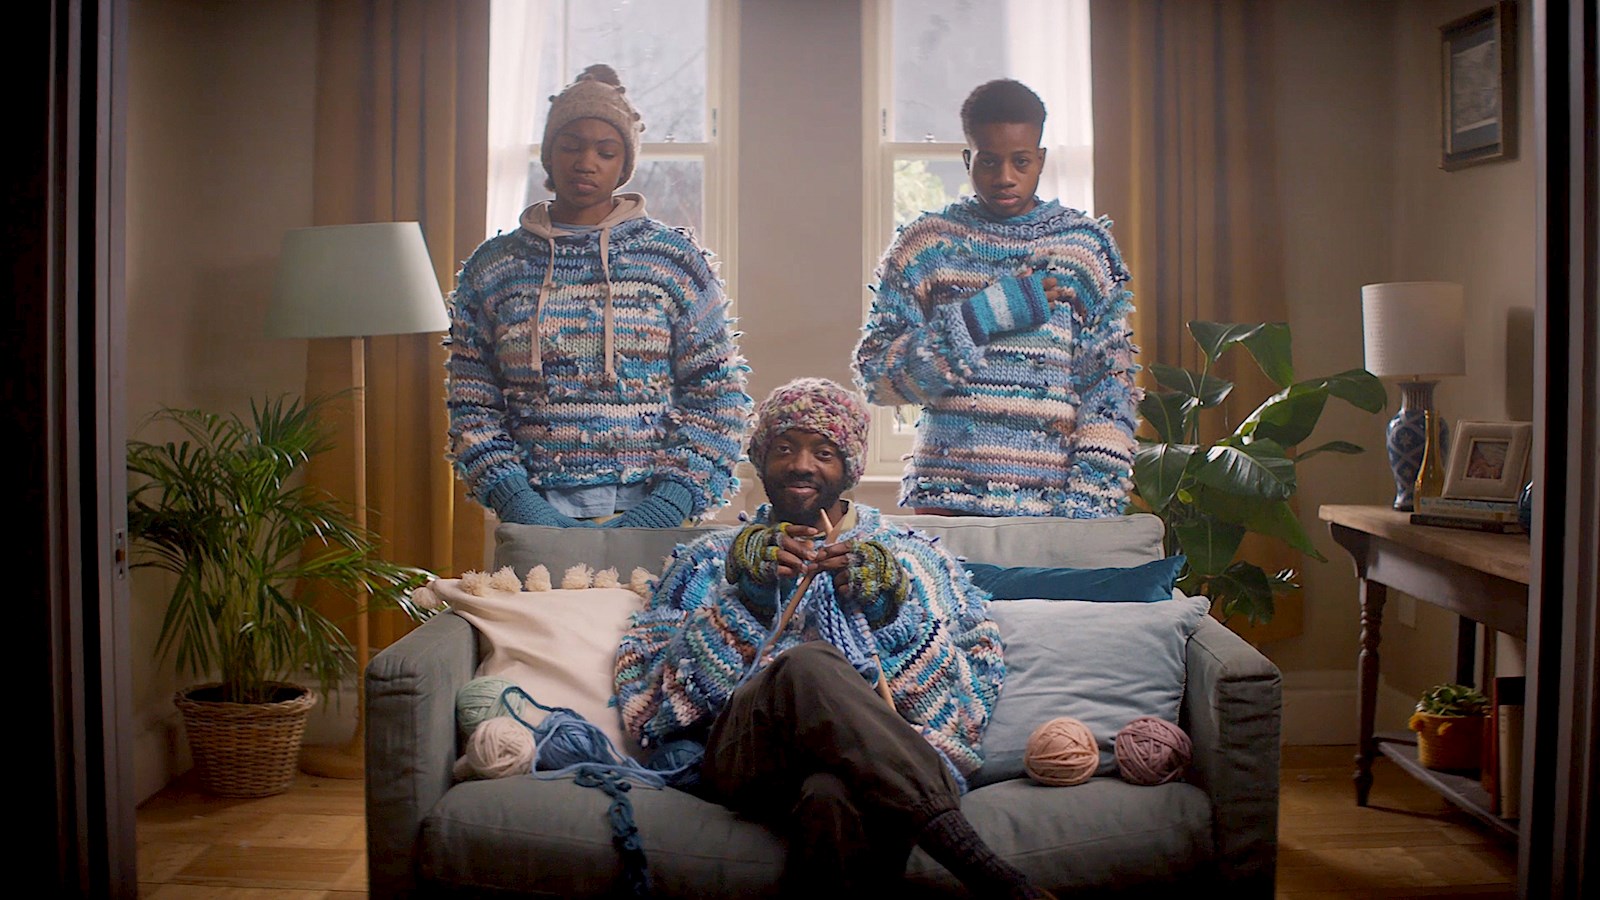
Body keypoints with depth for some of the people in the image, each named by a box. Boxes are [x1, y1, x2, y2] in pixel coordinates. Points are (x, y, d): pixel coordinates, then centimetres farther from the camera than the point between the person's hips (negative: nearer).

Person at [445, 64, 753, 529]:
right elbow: (471, 408, 6)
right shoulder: (492, 266, 8)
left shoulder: (675, 258, 4)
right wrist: (518, 503, -8)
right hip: (534, 513, 1)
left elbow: (718, 397, 2)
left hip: (647, 510, -1)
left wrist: (668, 503, -10)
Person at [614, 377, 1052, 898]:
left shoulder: (905, 558, 23)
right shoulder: (710, 560, 25)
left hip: (877, 761, -1)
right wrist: (742, 596, -5)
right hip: (744, 754, 2)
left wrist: (887, 608, -8)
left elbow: (970, 697, 7)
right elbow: (645, 695, 7)